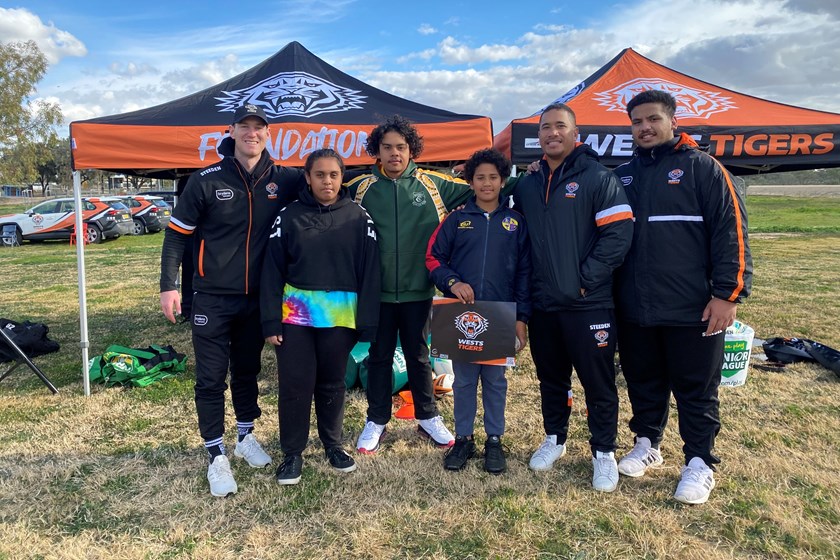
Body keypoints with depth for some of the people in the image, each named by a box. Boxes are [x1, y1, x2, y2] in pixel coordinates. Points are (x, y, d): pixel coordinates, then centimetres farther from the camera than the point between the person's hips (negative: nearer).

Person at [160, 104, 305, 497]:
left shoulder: (283, 180, -1)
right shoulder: (206, 181, -8)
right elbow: (177, 234, -3)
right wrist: (168, 286, -8)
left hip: (257, 298, 3)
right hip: (212, 298, -2)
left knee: (248, 371, 18)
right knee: (211, 379, 2)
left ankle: (246, 437, 35)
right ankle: (217, 457, 13)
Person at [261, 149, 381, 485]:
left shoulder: (358, 218, 1)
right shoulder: (290, 216, 0)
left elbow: (369, 271, 0)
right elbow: (272, 270, 0)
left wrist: (368, 323, -4)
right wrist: (271, 321, -6)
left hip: (340, 316, 0)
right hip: (296, 315, 0)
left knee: (332, 383, 14)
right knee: (294, 384, 3)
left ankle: (332, 444, 33)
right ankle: (292, 453, 21)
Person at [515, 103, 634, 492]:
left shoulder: (598, 178, -5)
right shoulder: (526, 186, 11)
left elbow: (618, 234, -12)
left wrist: (585, 280, -14)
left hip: (589, 304, -5)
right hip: (542, 304, 5)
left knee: (598, 382, 4)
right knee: (550, 379, 17)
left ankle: (604, 452, 20)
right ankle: (554, 439, 34)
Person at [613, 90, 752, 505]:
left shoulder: (703, 168, -2)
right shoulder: (622, 176, 10)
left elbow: (731, 231, -7)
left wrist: (727, 294, -11)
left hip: (693, 311, -4)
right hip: (633, 310, 4)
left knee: (696, 389, 7)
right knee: (643, 382, 16)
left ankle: (700, 463, 22)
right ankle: (647, 443, 34)